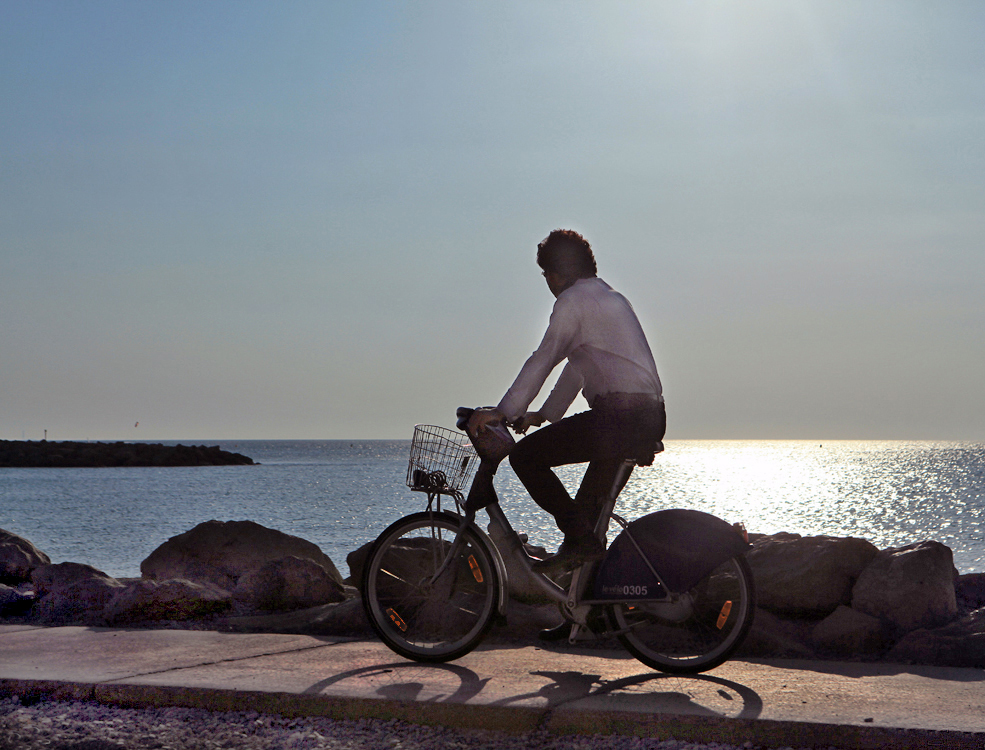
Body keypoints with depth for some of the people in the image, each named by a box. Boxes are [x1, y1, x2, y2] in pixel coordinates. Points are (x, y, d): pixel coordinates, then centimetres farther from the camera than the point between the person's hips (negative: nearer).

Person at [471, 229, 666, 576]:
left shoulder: (573, 300, -4)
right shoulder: (609, 297, 26)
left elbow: (542, 360, -9)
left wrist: (504, 412, -6)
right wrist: (547, 414, 32)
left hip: (619, 414, -10)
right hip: (650, 418, 10)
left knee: (525, 456, -5)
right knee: (592, 506, 26)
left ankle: (580, 538, -6)